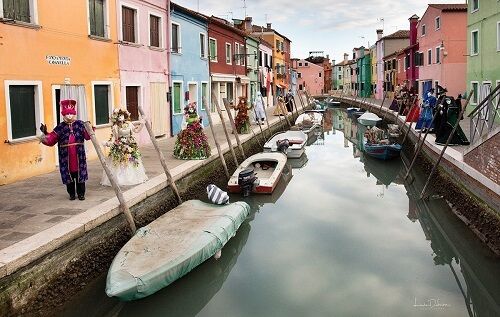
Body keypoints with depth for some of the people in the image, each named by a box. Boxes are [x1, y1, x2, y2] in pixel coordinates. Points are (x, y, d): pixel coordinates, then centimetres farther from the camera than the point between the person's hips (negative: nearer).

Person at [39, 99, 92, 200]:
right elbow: (51, 140, 3)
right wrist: (45, 134, -13)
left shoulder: (80, 124, 3)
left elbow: (87, 136, -8)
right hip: (66, 156, 0)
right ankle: (72, 194, 19)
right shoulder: (60, 127, 4)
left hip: (79, 155, 0)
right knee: (68, 174, 6)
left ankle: (81, 193, 17)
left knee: (80, 173, 5)